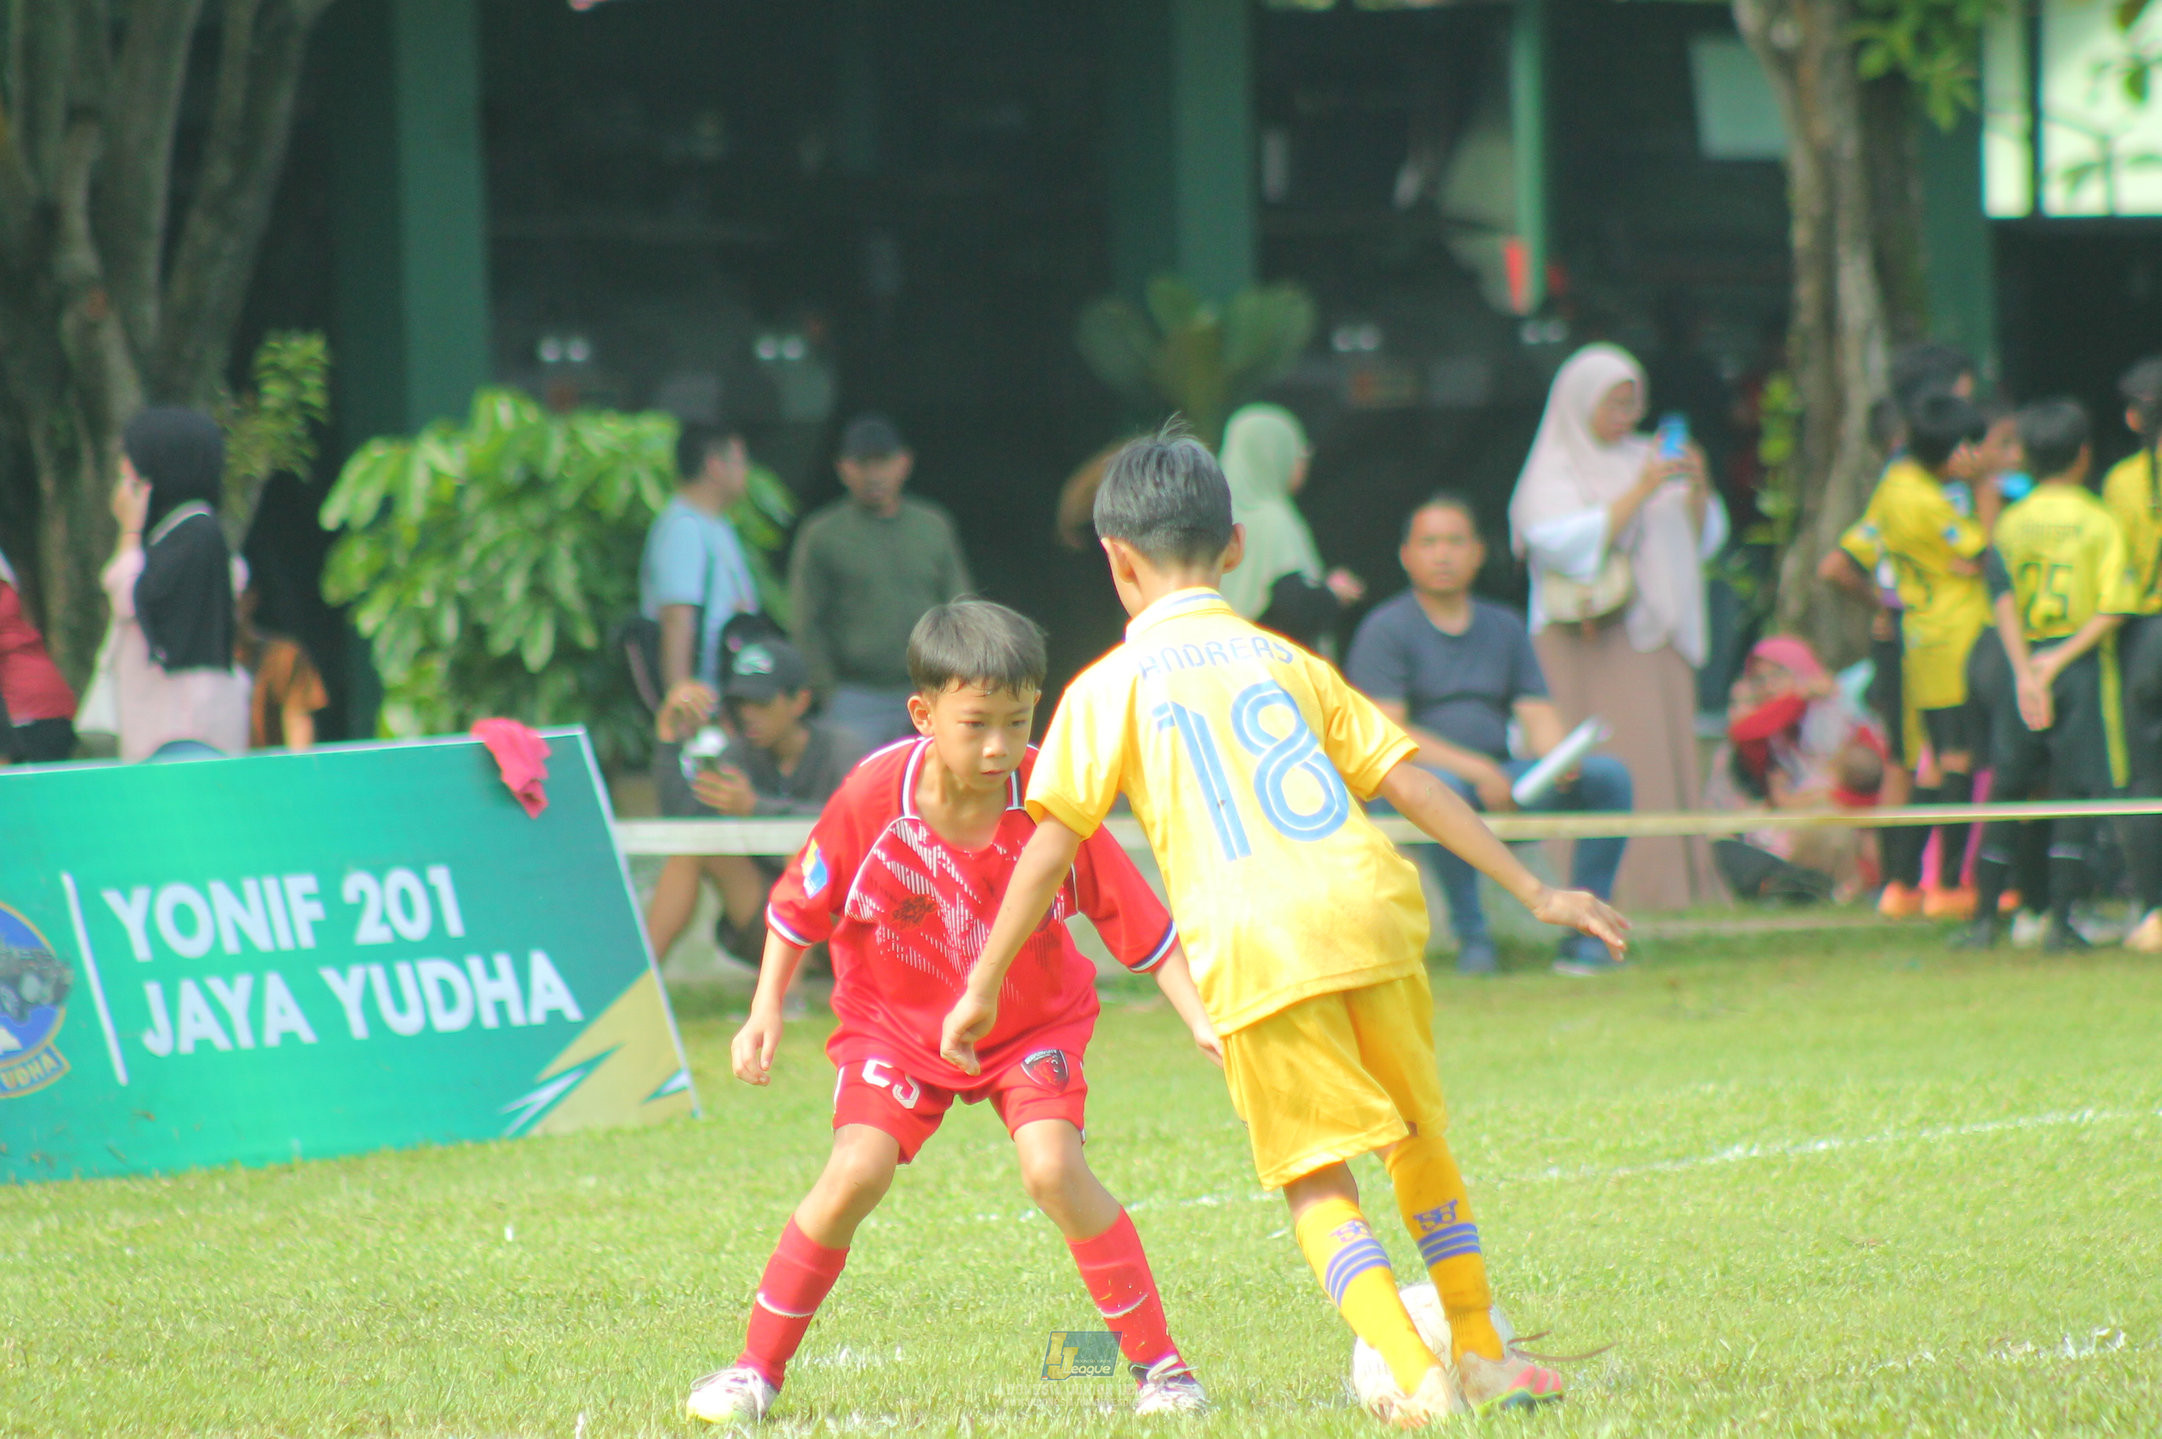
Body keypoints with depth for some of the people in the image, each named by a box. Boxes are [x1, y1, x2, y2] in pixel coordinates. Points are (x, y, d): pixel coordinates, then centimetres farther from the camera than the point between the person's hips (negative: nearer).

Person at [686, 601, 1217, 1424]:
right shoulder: (875, 795, -23)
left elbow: (1141, 924, -17)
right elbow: (800, 903, -5)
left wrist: (1200, 1021, -25)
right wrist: (766, 1010, -9)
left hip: (1031, 1021, 0)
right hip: (898, 1017, 0)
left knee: (1053, 1169, -20)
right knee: (856, 1173, -16)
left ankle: (1156, 1363, -7)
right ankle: (759, 1368, -1)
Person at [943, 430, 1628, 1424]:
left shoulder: (1108, 688, 9)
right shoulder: (1286, 661, 21)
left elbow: (1050, 847, 2)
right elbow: (1412, 787, 18)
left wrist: (986, 986, 9)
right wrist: (1533, 893, 22)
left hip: (1252, 950, -4)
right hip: (1366, 909, 4)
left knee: (1318, 1180, 2)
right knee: (1422, 1142, 22)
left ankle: (1417, 1377, -13)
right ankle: (1479, 1356, 32)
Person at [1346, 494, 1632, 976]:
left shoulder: (1505, 628, 17)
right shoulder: (1386, 629, 0)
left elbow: (1538, 715, 10)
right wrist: (1474, 769, -21)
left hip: (1497, 784, 5)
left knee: (1608, 775, -15)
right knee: (1443, 788, -41)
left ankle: (1586, 933, -14)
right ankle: (1470, 934, -25)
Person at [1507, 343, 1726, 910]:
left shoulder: (1643, 458, 19)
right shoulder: (1555, 471, 0)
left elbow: (1703, 538, 18)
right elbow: (1571, 543, -16)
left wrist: (1698, 487, -2)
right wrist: (1640, 491, -18)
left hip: (1658, 633, 6)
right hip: (1592, 639, -6)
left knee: (1669, 754, 1)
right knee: (1611, 763, -14)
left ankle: (1682, 879, 0)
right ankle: (1606, 886, -17)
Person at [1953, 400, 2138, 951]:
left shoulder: (2010, 522, 4)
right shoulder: (2100, 523, -3)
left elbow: (2002, 597, -8)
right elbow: (2114, 607, -11)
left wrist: (2026, 672, -14)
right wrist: (2062, 659, -8)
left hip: (2024, 661, 3)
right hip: (2083, 665, -3)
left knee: (2006, 790, 10)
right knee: (2076, 795, 1)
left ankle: (1983, 919, 7)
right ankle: (2060, 920, -6)